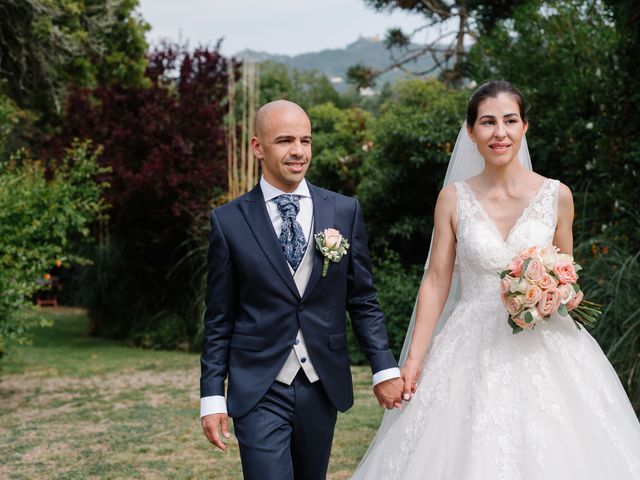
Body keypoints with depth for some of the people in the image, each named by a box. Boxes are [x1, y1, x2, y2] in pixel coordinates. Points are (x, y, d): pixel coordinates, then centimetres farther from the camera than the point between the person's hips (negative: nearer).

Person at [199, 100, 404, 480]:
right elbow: (219, 319, 1)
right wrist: (212, 396, -2)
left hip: (324, 387, 3)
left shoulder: (344, 212, 3)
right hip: (259, 391, -2)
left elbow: (363, 301, 7)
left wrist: (384, 367, -2)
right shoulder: (229, 220, -2)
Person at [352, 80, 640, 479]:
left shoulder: (556, 196, 1)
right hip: (473, 351, 0)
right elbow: (436, 282, 0)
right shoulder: (454, 199, 0)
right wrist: (414, 359, -5)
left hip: (542, 349, 1)